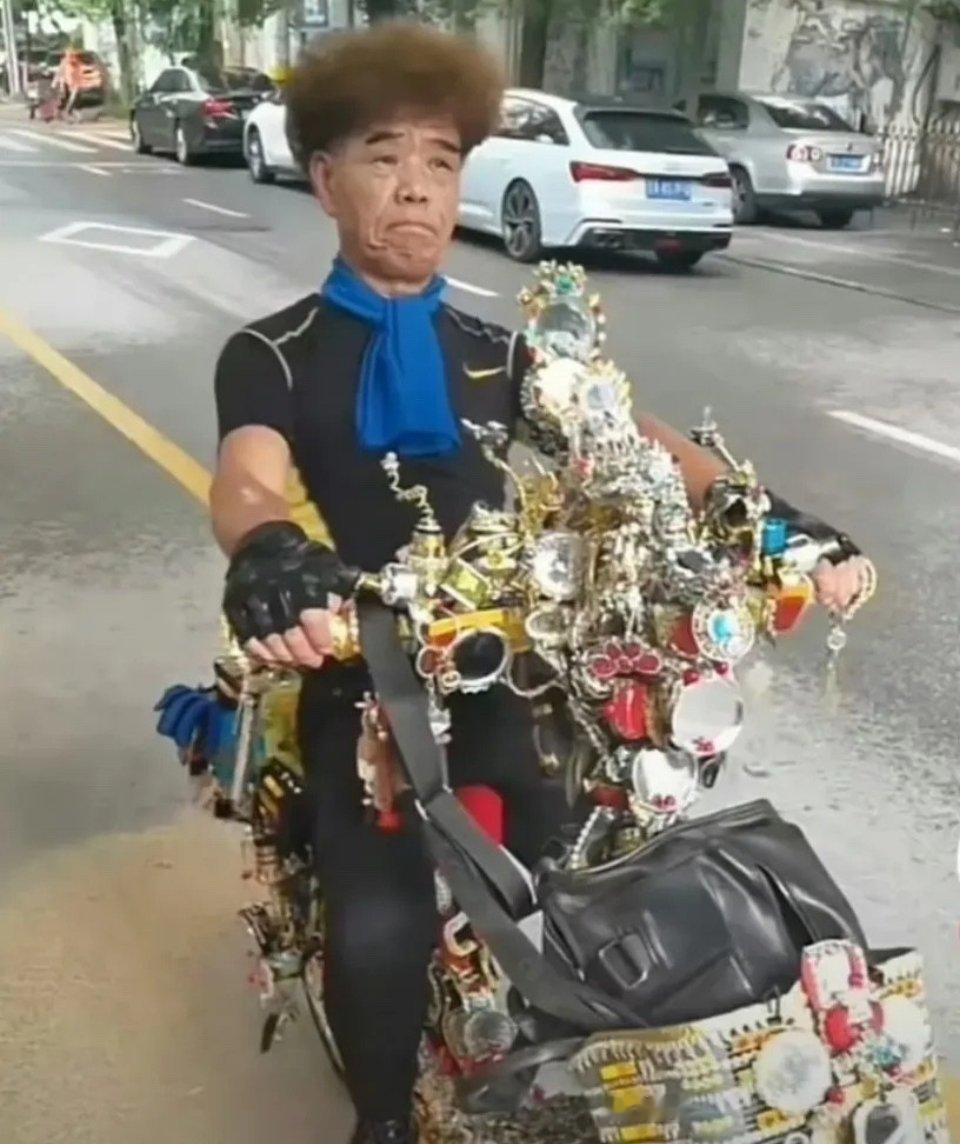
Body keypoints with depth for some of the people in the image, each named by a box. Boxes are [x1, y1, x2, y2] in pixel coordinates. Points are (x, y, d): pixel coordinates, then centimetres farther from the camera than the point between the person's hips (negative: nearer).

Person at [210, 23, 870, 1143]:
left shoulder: (499, 356, 14)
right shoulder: (271, 356, 2)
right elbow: (247, 479, -19)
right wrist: (270, 552, -44)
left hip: (504, 674, 3)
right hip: (360, 685, -3)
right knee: (380, 932, -24)